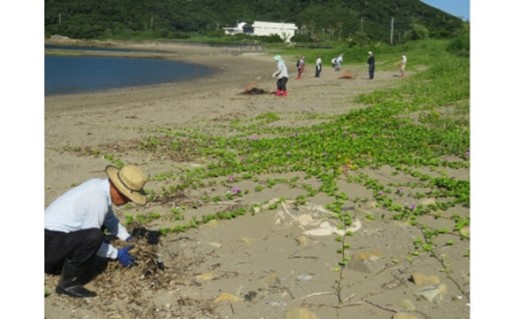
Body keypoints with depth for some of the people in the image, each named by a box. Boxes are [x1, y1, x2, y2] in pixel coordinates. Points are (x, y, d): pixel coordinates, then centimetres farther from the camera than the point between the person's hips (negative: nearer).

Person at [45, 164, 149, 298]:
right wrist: (117, 254, -6)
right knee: (94, 236, -30)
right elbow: (91, 237, -16)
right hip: (49, 241, -10)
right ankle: (68, 283, -12)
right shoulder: (98, 201, -25)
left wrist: (128, 238, 13)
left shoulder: (99, 185, 2)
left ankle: (58, 266, 21)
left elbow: (110, 219, 19)